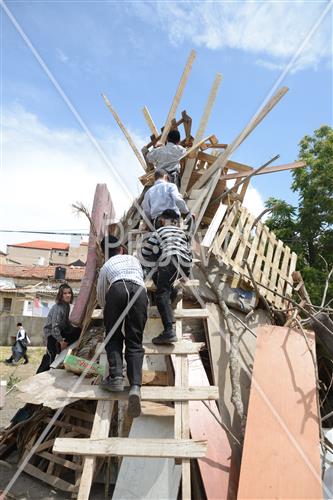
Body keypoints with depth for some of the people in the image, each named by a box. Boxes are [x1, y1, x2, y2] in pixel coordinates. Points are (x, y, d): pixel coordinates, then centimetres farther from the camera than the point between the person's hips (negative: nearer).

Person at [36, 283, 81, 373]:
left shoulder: (67, 306, -1)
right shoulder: (58, 308, -29)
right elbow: (55, 327, -33)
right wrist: (61, 341, -28)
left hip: (59, 331, 9)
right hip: (51, 333, -9)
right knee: (52, 356, -11)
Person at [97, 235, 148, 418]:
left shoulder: (106, 266, 34)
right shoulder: (134, 259, 38)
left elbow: (100, 298, 38)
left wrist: (108, 309, 56)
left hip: (117, 289, -1)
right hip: (140, 291, 1)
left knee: (113, 337, 12)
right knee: (135, 342, 2)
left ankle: (116, 376, -7)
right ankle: (135, 386, -15)